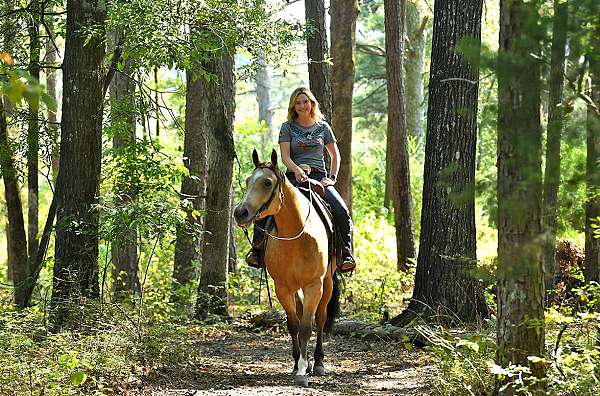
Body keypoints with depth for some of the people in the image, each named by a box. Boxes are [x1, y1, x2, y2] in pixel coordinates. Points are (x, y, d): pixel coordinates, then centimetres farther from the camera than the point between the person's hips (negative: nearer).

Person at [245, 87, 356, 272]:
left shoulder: (323, 127, 12)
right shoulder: (287, 127, 7)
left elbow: (335, 155, 19)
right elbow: (285, 156, -3)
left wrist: (332, 178, 5)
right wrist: (297, 170, -23)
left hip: (319, 177, 1)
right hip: (294, 176, -1)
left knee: (342, 211, -23)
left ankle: (347, 252, -12)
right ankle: (257, 249, -13)